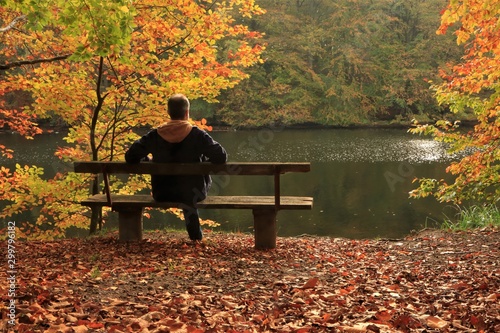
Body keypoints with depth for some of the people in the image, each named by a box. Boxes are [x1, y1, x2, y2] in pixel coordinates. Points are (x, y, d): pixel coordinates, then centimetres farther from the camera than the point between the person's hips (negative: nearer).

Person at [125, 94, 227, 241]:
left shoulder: (154, 135, -6)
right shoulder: (197, 135, -13)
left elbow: (130, 157, -2)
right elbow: (221, 157, -14)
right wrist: (204, 162, 5)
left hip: (161, 194, 3)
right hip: (193, 193, -3)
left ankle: (195, 235, 33)